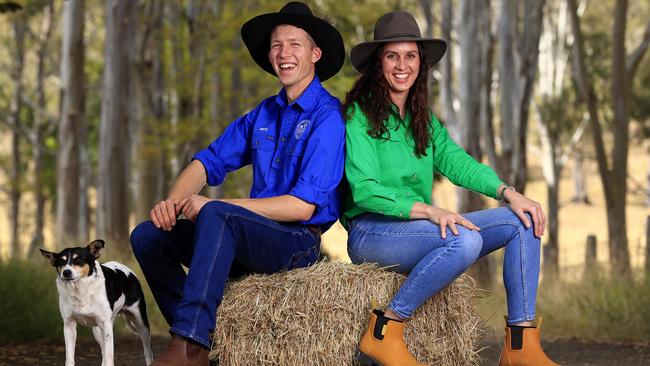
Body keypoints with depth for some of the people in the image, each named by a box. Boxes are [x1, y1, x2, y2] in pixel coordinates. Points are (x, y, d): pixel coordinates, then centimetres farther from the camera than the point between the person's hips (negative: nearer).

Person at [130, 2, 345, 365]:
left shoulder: (328, 117, -11)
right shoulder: (264, 114, 15)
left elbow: (303, 206, -19)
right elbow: (211, 161, 16)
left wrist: (210, 206, -19)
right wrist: (173, 201, -7)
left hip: (299, 243, -8)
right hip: (258, 238, 8)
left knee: (216, 215, -34)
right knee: (147, 235, 0)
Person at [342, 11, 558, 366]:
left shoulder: (423, 119, 18)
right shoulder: (359, 116, -6)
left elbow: (456, 161, 5)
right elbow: (364, 190, -17)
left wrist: (508, 192, -12)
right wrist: (428, 211, -28)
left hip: (418, 230, 8)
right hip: (370, 231, -8)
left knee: (523, 221, -4)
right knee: (465, 240, -34)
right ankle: (383, 333, -25)